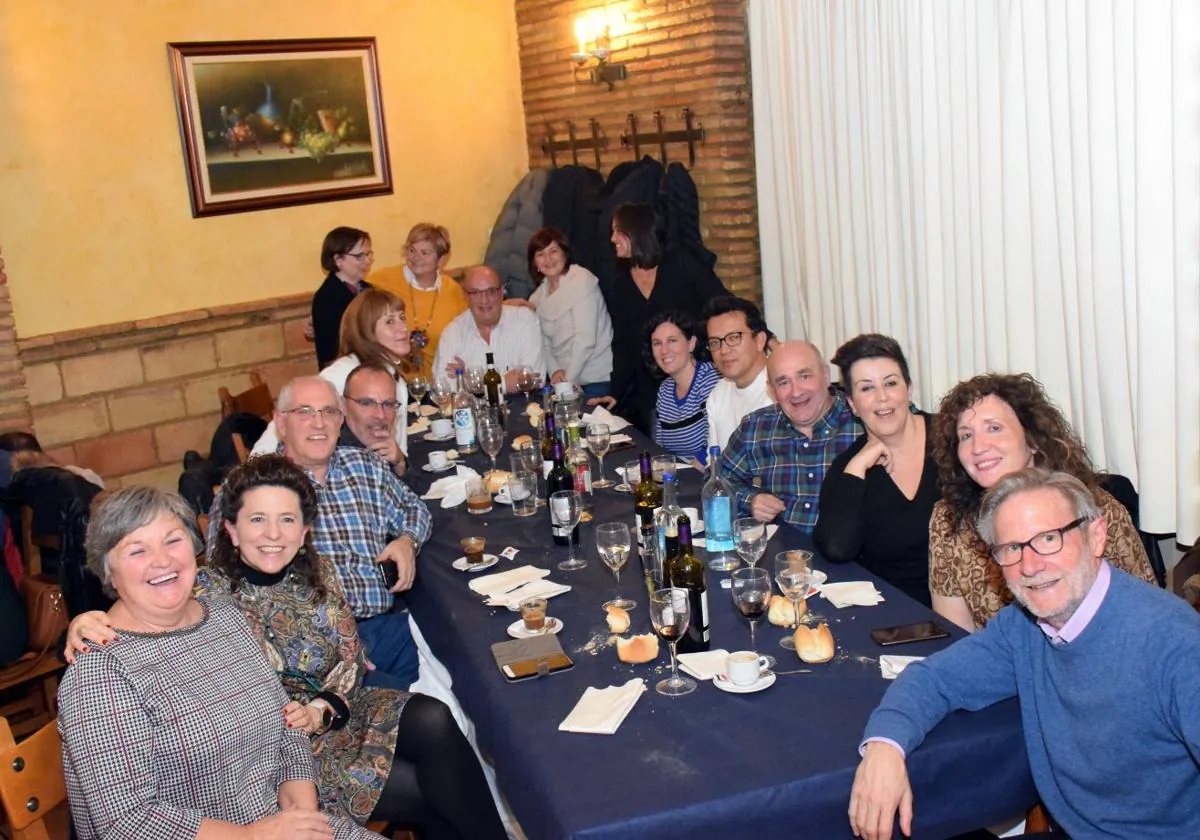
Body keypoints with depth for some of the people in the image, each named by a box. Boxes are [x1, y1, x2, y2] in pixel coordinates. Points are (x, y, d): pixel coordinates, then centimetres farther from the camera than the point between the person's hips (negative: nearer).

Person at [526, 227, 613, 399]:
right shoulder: (539, 296, 9)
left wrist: (568, 378, -15)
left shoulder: (582, 280, -11)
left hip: (597, 379, -5)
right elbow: (544, 341, 6)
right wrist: (554, 371, -11)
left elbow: (585, 339, -17)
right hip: (564, 378, 6)